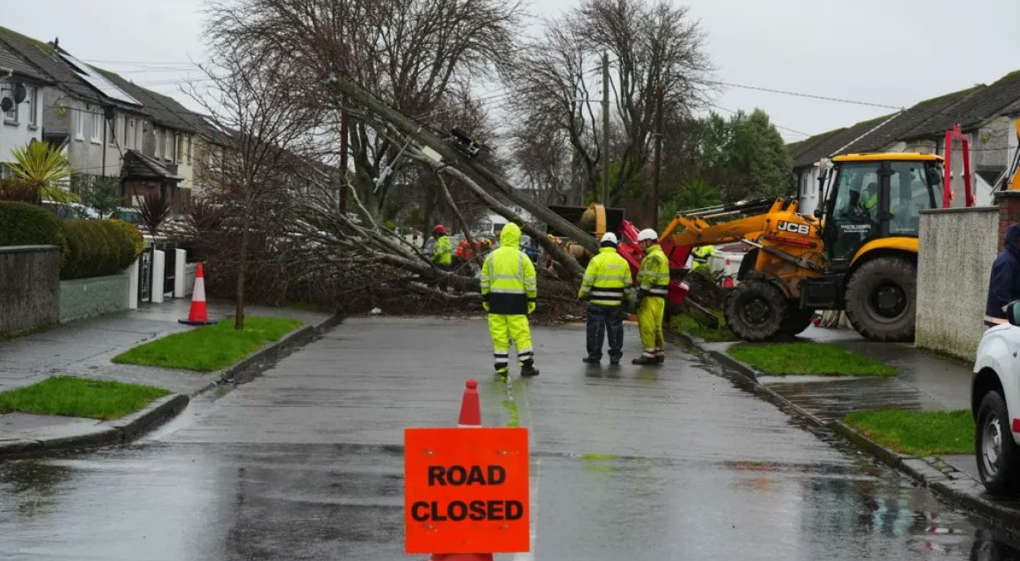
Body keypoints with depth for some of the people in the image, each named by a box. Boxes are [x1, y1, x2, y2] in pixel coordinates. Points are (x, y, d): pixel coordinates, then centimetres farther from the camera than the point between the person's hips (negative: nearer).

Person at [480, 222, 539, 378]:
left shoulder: (491, 257, 3)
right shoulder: (522, 257, -3)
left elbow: (485, 281, 6)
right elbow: (530, 282, -1)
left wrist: (485, 299, 15)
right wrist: (532, 300, 8)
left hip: (496, 301, 2)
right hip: (516, 301, -2)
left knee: (499, 334, 4)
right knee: (521, 333, 4)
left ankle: (501, 368, 5)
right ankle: (526, 365, 4)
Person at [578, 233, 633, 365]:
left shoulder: (596, 260, -8)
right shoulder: (622, 262, 6)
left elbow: (587, 281, -8)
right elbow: (627, 284, 11)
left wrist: (582, 295, 5)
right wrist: (627, 298, 25)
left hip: (598, 302, -4)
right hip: (616, 303, 4)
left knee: (596, 328, 2)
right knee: (615, 329, 10)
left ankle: (594, 355, 3)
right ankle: (615, 356, 12)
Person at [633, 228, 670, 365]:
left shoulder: (653, 257, -14)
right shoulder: (660, 255, 20)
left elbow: (649, 279, -21)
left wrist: (640, 294, -22)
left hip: (651, 297, -11)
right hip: (659, 297, 11)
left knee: (646, 325, -8)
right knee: (656, 326, 15)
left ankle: (648, 354, -8)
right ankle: (659, 353, 19)